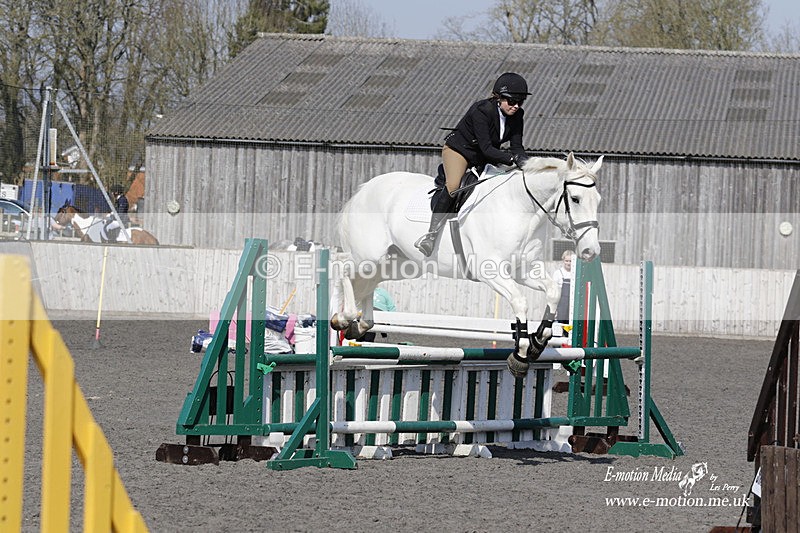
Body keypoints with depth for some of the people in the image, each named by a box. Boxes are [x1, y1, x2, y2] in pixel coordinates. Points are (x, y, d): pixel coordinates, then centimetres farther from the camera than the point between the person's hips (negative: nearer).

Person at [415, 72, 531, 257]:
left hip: (484, 159, 8)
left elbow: (516, 146, -7)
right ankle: (431, 234, -30)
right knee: (453, 186, -29)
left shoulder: (517, 115, -9)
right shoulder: (481, 111, -29)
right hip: (459, 151, -8)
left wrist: (525, 162, -28)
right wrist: (512, 159, -44)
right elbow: (486, 148, -34)